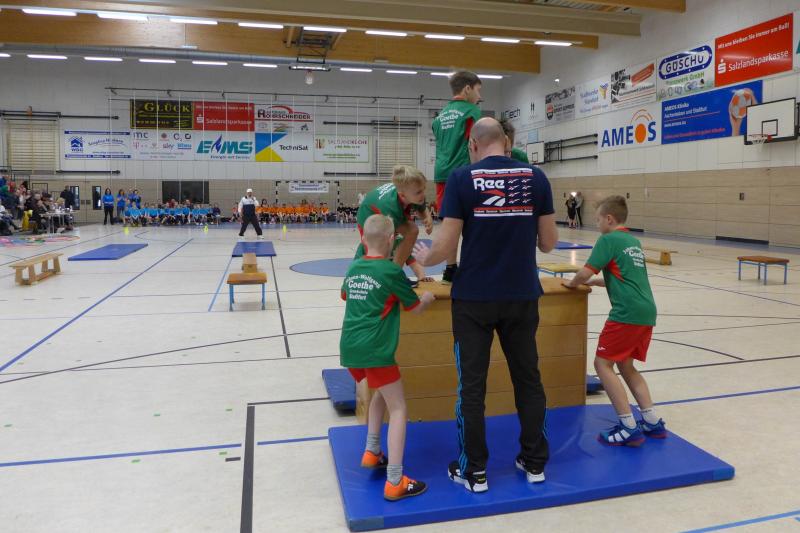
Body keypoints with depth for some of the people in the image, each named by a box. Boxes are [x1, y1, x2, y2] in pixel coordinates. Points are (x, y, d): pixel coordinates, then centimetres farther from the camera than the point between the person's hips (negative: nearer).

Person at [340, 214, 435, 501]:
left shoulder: (353, 268, 12)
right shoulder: (391, 270, -6)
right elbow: (415, 308, 5)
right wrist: (427, 298, 26)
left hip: (349, 347, 7)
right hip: (374, 350, -7)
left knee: (382, 393, 28)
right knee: (398, 409, 1)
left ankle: (372, 452, 29)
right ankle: (394, 483, -2)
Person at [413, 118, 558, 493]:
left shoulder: (462, 178, -7)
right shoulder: (536, 177, 1)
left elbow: (446, 246, -10)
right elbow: (549, 243, 3)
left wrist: (424, 258, 11)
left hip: (474, 298, -2)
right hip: (522, 296, 3)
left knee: (472, 385, 8)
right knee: (528, 378, 16)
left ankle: (474, 471, 18)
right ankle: (535, 463, 27)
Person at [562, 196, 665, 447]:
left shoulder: (608, 240, -4)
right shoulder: (634, 241, 21)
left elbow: (586, 272, -10)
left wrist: (572, 283, 10)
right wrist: (590, 282, 30)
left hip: (627, 313, -9)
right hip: (647, 312, 9)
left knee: (603, 363, -2)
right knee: (626, 366, 19)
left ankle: (629, 428, -5)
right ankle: (653, 422, 17)